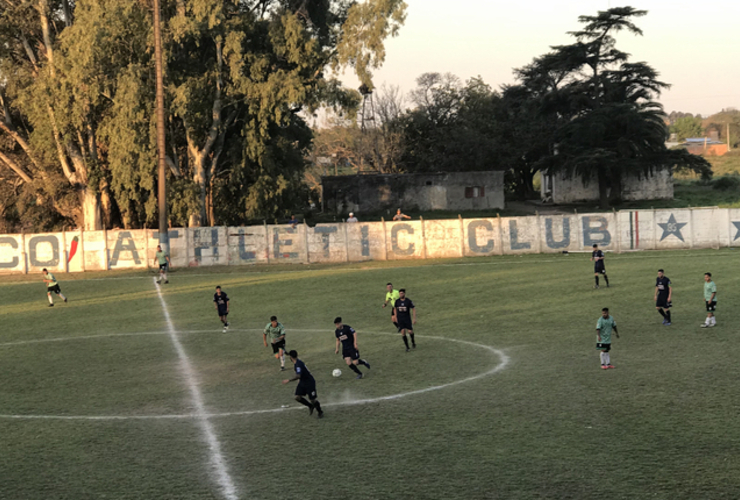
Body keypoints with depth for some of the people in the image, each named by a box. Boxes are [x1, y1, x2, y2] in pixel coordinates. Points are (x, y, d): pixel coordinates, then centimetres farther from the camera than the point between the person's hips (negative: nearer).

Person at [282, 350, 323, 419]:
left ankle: (320, 412, 22)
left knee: (312, 400, -2)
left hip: (309, 383, -9)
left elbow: (298, 376, -40)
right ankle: (310, 406, 20)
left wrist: (289, 380, -42)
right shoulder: (295, 363, 2)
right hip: (302, 382, 9)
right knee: (297, 397, -2)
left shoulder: (298, 364, -28)